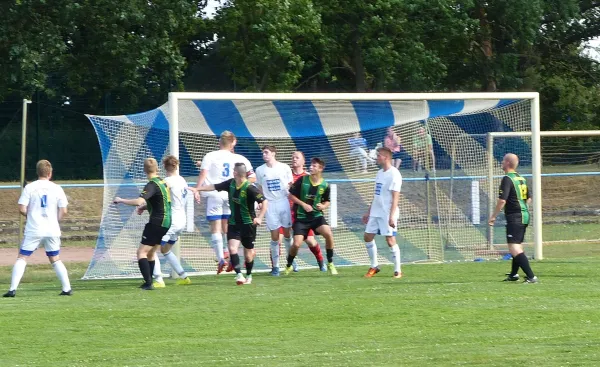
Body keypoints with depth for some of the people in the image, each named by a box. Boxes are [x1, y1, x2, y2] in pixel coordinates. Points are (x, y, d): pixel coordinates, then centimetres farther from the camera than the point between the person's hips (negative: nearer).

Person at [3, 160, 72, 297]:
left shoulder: (29, 188, -3)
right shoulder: (57, 188, 1)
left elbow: (22, 209, -6)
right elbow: (63, 211, 1)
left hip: (33, 230, -2)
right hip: (52, 230, 2)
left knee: (22, 258, 1)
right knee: (55, 259, 16)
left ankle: (13, 289, -11)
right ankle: (67, 288, 12)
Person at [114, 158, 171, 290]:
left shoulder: (152, 185, -16)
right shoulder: (162, 182, 12)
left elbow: (139, 201, -30)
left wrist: (121, 200, -19)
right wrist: (146, 207, 26)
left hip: (157, 223, -9)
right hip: (166, 222, 9)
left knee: (142, 252, -9)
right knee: (150, 253, 18)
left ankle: (148, 283, -19)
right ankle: (149, 282, 20)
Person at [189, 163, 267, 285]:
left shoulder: (250, 188, -20)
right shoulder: (231, 184, -1)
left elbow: (265, 202, -20)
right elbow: (215, 187, 11)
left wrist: (260, 217, -28)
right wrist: (197, 189, 11)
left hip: (248, 224, -5)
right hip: (233, 223, 5)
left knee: (248, 252, 8)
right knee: (232, 248, -15)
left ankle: (248, 276, 31)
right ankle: (239, 275, -17)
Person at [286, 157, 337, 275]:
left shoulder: (325, 185, -3)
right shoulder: (302, 180, -8)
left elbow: (327, 201, 12)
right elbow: (291, 195, -2)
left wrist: (323, 206, -11)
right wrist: (303, 204, -14)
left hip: (316, 216, 1)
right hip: (301, 217, -1)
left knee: (329, 234, -24)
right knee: (297, 244, -12)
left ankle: (330, 264, -6)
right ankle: (289, 266, 18)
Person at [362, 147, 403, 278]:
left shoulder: (394, 174, -12)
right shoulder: (380, 173, 14)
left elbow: (395, 197, -17)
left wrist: (392, 216, -23)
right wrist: (369, 212, 21)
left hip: (387, 214, -9)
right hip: (375, 213, 9)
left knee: (390, 240, -8)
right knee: (368, 237, 7)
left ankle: (398, 270, 0)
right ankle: (374, 266, 18)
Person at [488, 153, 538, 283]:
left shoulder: (507, 179, -13)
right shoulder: (521, 179, 13)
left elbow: (502, 201, -20)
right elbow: (529, 199, 21)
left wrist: (493, 216, -13)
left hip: (514, 218, -10)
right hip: (524, 215, 10)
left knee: (514, 248, -14)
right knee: (517, 246, 22)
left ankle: (531, 276, -23)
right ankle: (514, 274, 36)